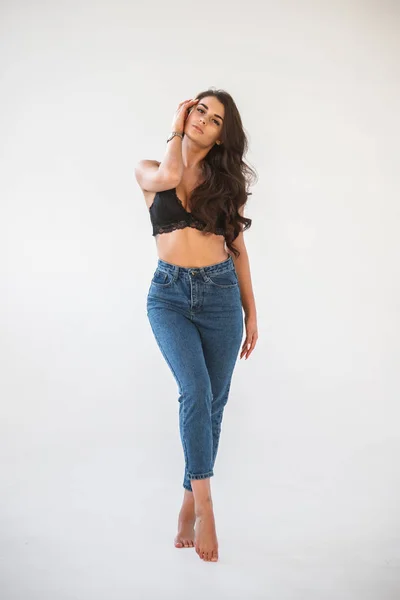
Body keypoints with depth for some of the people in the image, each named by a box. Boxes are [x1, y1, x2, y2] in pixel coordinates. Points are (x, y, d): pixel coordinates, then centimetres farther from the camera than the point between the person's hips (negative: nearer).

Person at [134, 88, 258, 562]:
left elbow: (238, 249, 12)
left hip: (221, 294, 2)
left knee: (212, 403, 4)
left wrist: (251, 313, 9)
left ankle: (189, 506, 19)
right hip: (169, 295, -2)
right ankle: (204, 506, -6)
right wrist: (175, 129, 0)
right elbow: (169, 175, -19)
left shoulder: (226, 181, 10)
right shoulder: (149, 172, 6)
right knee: (196, 394, -19)